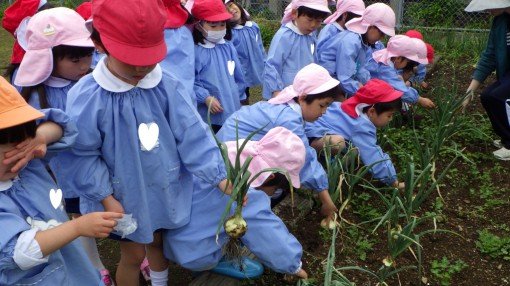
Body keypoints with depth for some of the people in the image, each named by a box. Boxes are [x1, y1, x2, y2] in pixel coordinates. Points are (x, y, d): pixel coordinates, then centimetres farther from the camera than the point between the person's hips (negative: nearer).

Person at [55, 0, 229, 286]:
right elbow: (81, 155, -15)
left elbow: (193, 135, -13)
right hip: (125, 197, -3)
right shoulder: (86, 97, -23)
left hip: (165, 189, 3)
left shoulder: (168, 86, -16)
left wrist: (220, 176, -16)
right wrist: (106, 197, -16)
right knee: (133, 255, 14)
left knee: (158, 241, 27)